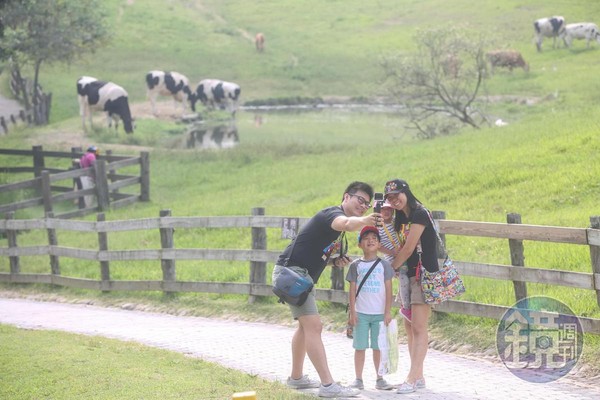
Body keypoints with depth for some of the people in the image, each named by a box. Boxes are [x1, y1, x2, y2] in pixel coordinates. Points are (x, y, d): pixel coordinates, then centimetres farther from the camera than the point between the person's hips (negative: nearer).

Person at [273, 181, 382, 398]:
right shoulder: (333, 214, -16)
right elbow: (347, 223, -41)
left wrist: (335, 261, 4)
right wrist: (364, 221, -62)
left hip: (302, 275, 11)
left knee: (306, 326, 24)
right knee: (313, 326, -17)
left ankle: (296, 377, 39)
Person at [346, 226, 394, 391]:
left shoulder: (384, 264, 2)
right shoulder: (356, 265, 3)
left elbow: (388, 289, 2)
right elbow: (352, 290, 4)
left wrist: (388, 312, -3)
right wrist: (352, 312, -2)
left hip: (380, 314, 0)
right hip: (361, 313, 0)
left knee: (378, 347, 4)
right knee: (360, 347, 2)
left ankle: (380, 379, 12)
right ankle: (358, 379, 7)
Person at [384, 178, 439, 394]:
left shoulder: (419, 214, -14)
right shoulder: (402, 218, 16)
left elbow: (407, 249, -15)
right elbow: (396, 249, 10)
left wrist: (390, 269, -3)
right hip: (409, 276, 10)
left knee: (419, 328, -12)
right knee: (409, 327, 8)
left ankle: (413, 378, -15)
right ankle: (418, 377, 13)